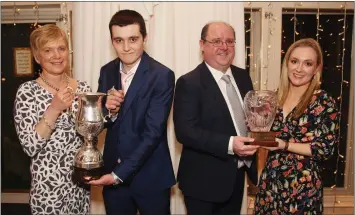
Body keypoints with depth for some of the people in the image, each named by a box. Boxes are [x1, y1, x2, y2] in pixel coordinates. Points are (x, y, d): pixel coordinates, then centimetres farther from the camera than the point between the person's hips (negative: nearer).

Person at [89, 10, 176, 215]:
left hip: (150, 177, -4)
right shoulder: (107, 72, 1)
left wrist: (119, 174, -20)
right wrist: (108, 109, -16)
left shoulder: (162, 76, -15)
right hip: (112, 173, 4)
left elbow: (152, 133, -18)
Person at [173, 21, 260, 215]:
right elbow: (184, 131, -21)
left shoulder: (243, 77, 6)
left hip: (237, 175, 6)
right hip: (204, 180, -6)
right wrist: (229, 144, -29)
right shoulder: (189, 83, -14)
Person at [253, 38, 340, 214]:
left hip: (302, 185, -4)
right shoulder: (277, 96, 4)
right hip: (270, 179, 5)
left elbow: (326, 148, -12)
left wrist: (285, 145, -18)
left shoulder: (324, 102, -11)